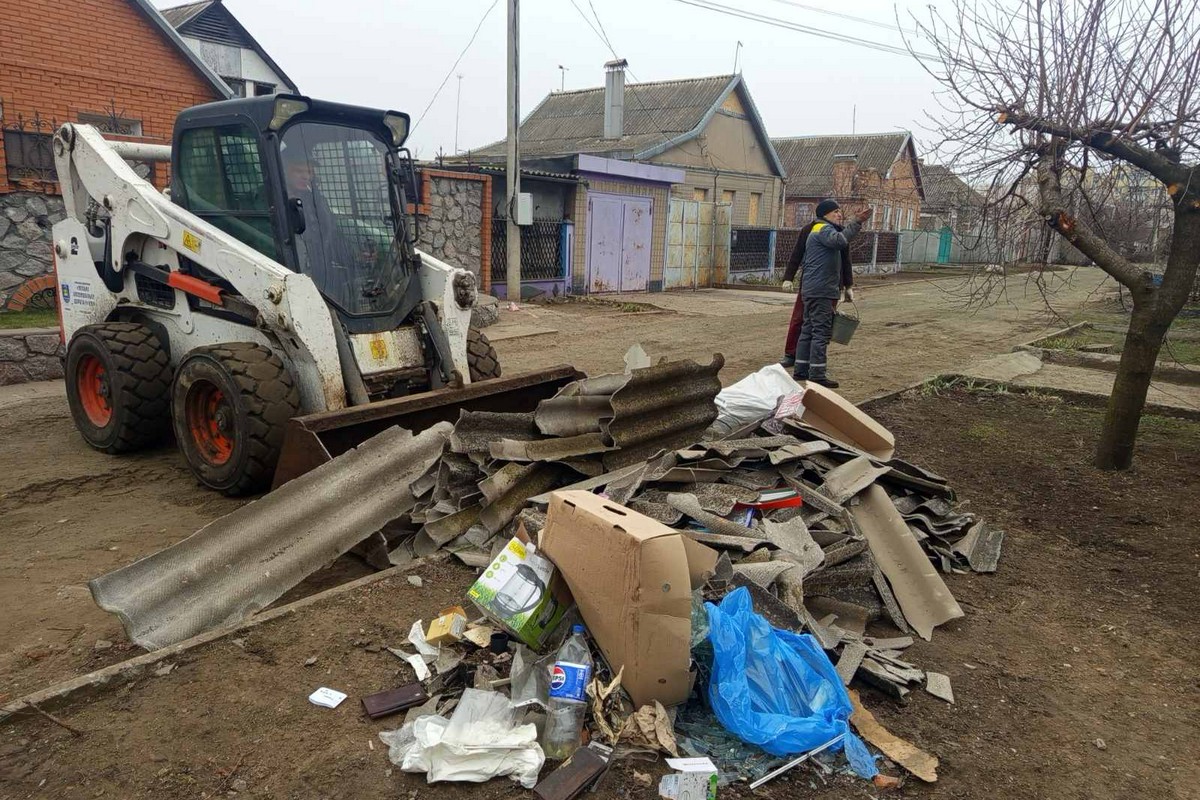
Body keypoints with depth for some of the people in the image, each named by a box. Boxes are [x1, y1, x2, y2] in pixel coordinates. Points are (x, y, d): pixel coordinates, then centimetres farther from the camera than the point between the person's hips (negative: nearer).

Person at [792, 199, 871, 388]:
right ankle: (817, 374, -8)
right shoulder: (824, 229, -8)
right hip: (821, 290, -11)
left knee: (808, 330, 12)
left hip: (811, 290, 11)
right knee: (821, 331, -9)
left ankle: (801, 370, 16)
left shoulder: (821, 230, 25)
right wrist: (856, 223, -29)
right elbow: (840, 240, -31)